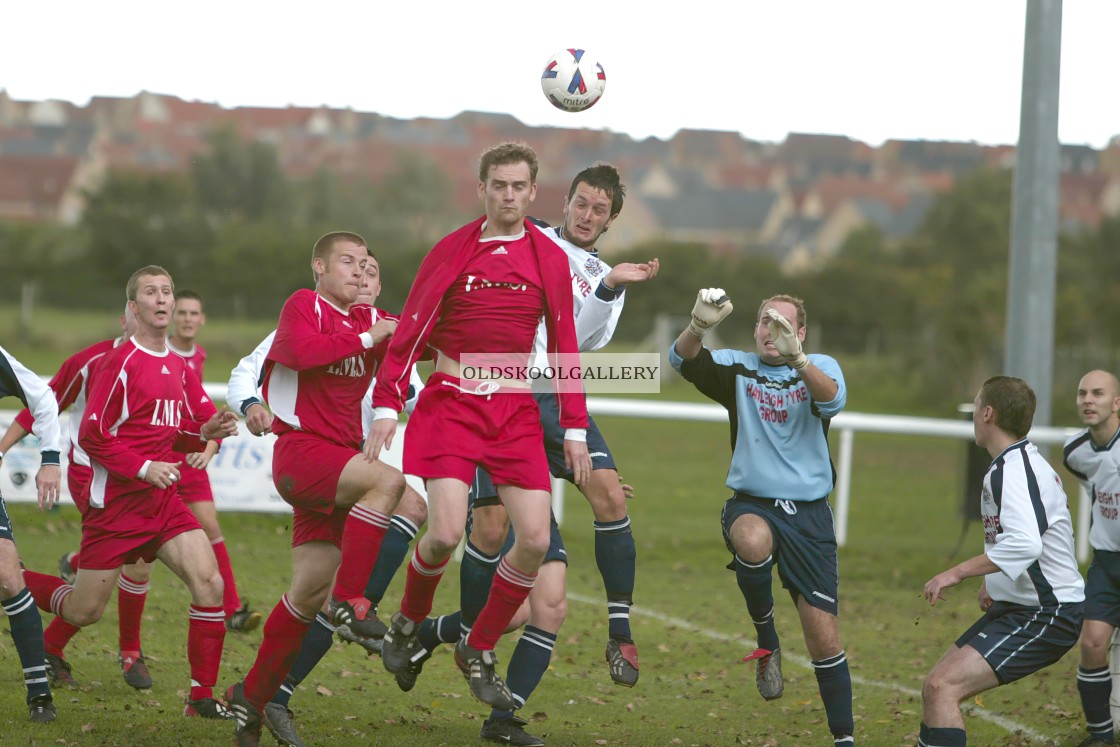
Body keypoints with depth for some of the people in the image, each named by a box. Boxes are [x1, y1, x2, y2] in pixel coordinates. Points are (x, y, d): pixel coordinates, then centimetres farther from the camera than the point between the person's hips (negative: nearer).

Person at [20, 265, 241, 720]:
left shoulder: (179, 368, 10)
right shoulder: (121, 362, -11)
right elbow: (91, 435, -13)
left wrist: (208, 432, -5)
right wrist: (144, 467, -19)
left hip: (163, 500, 6)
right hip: (116, 501, -6)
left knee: (209, 583, -13)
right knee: (84, 612, 1)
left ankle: (202, 698, -6)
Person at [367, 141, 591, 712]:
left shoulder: (550, 259, 5)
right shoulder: (451, 251, 0)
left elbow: (564, 346, 10)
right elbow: (410, 333, 2)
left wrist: (574, 430, 7)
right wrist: (386, 407, -6)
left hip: (516, 410, 3)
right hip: (450, 402, -3)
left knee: (536, 539, -9)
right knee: (446, 532, -17)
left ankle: (479, 650, 13)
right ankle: (409, 622, 15)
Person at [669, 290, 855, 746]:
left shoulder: (821, 367, 5)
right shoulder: (737, 369, 7)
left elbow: (833, 400, -19)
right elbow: (682, 359, -11)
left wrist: (796, 359, -39)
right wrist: (699, 327, -34)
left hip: (808, 514, 0)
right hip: (751, 505, 0)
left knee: (824, 639, -3)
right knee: (754, 540, -39)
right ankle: (767, 643, -14)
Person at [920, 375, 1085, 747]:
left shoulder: (1013, 470, -19)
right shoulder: (1024, 462, 14)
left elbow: (1024, 544, -35)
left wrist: (957, 573, -32)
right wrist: (993, 582, 33)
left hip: (1046, 616, -11)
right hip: (1016, 607, 11)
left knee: (942, 687, -23)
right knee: (936, 687, 11)